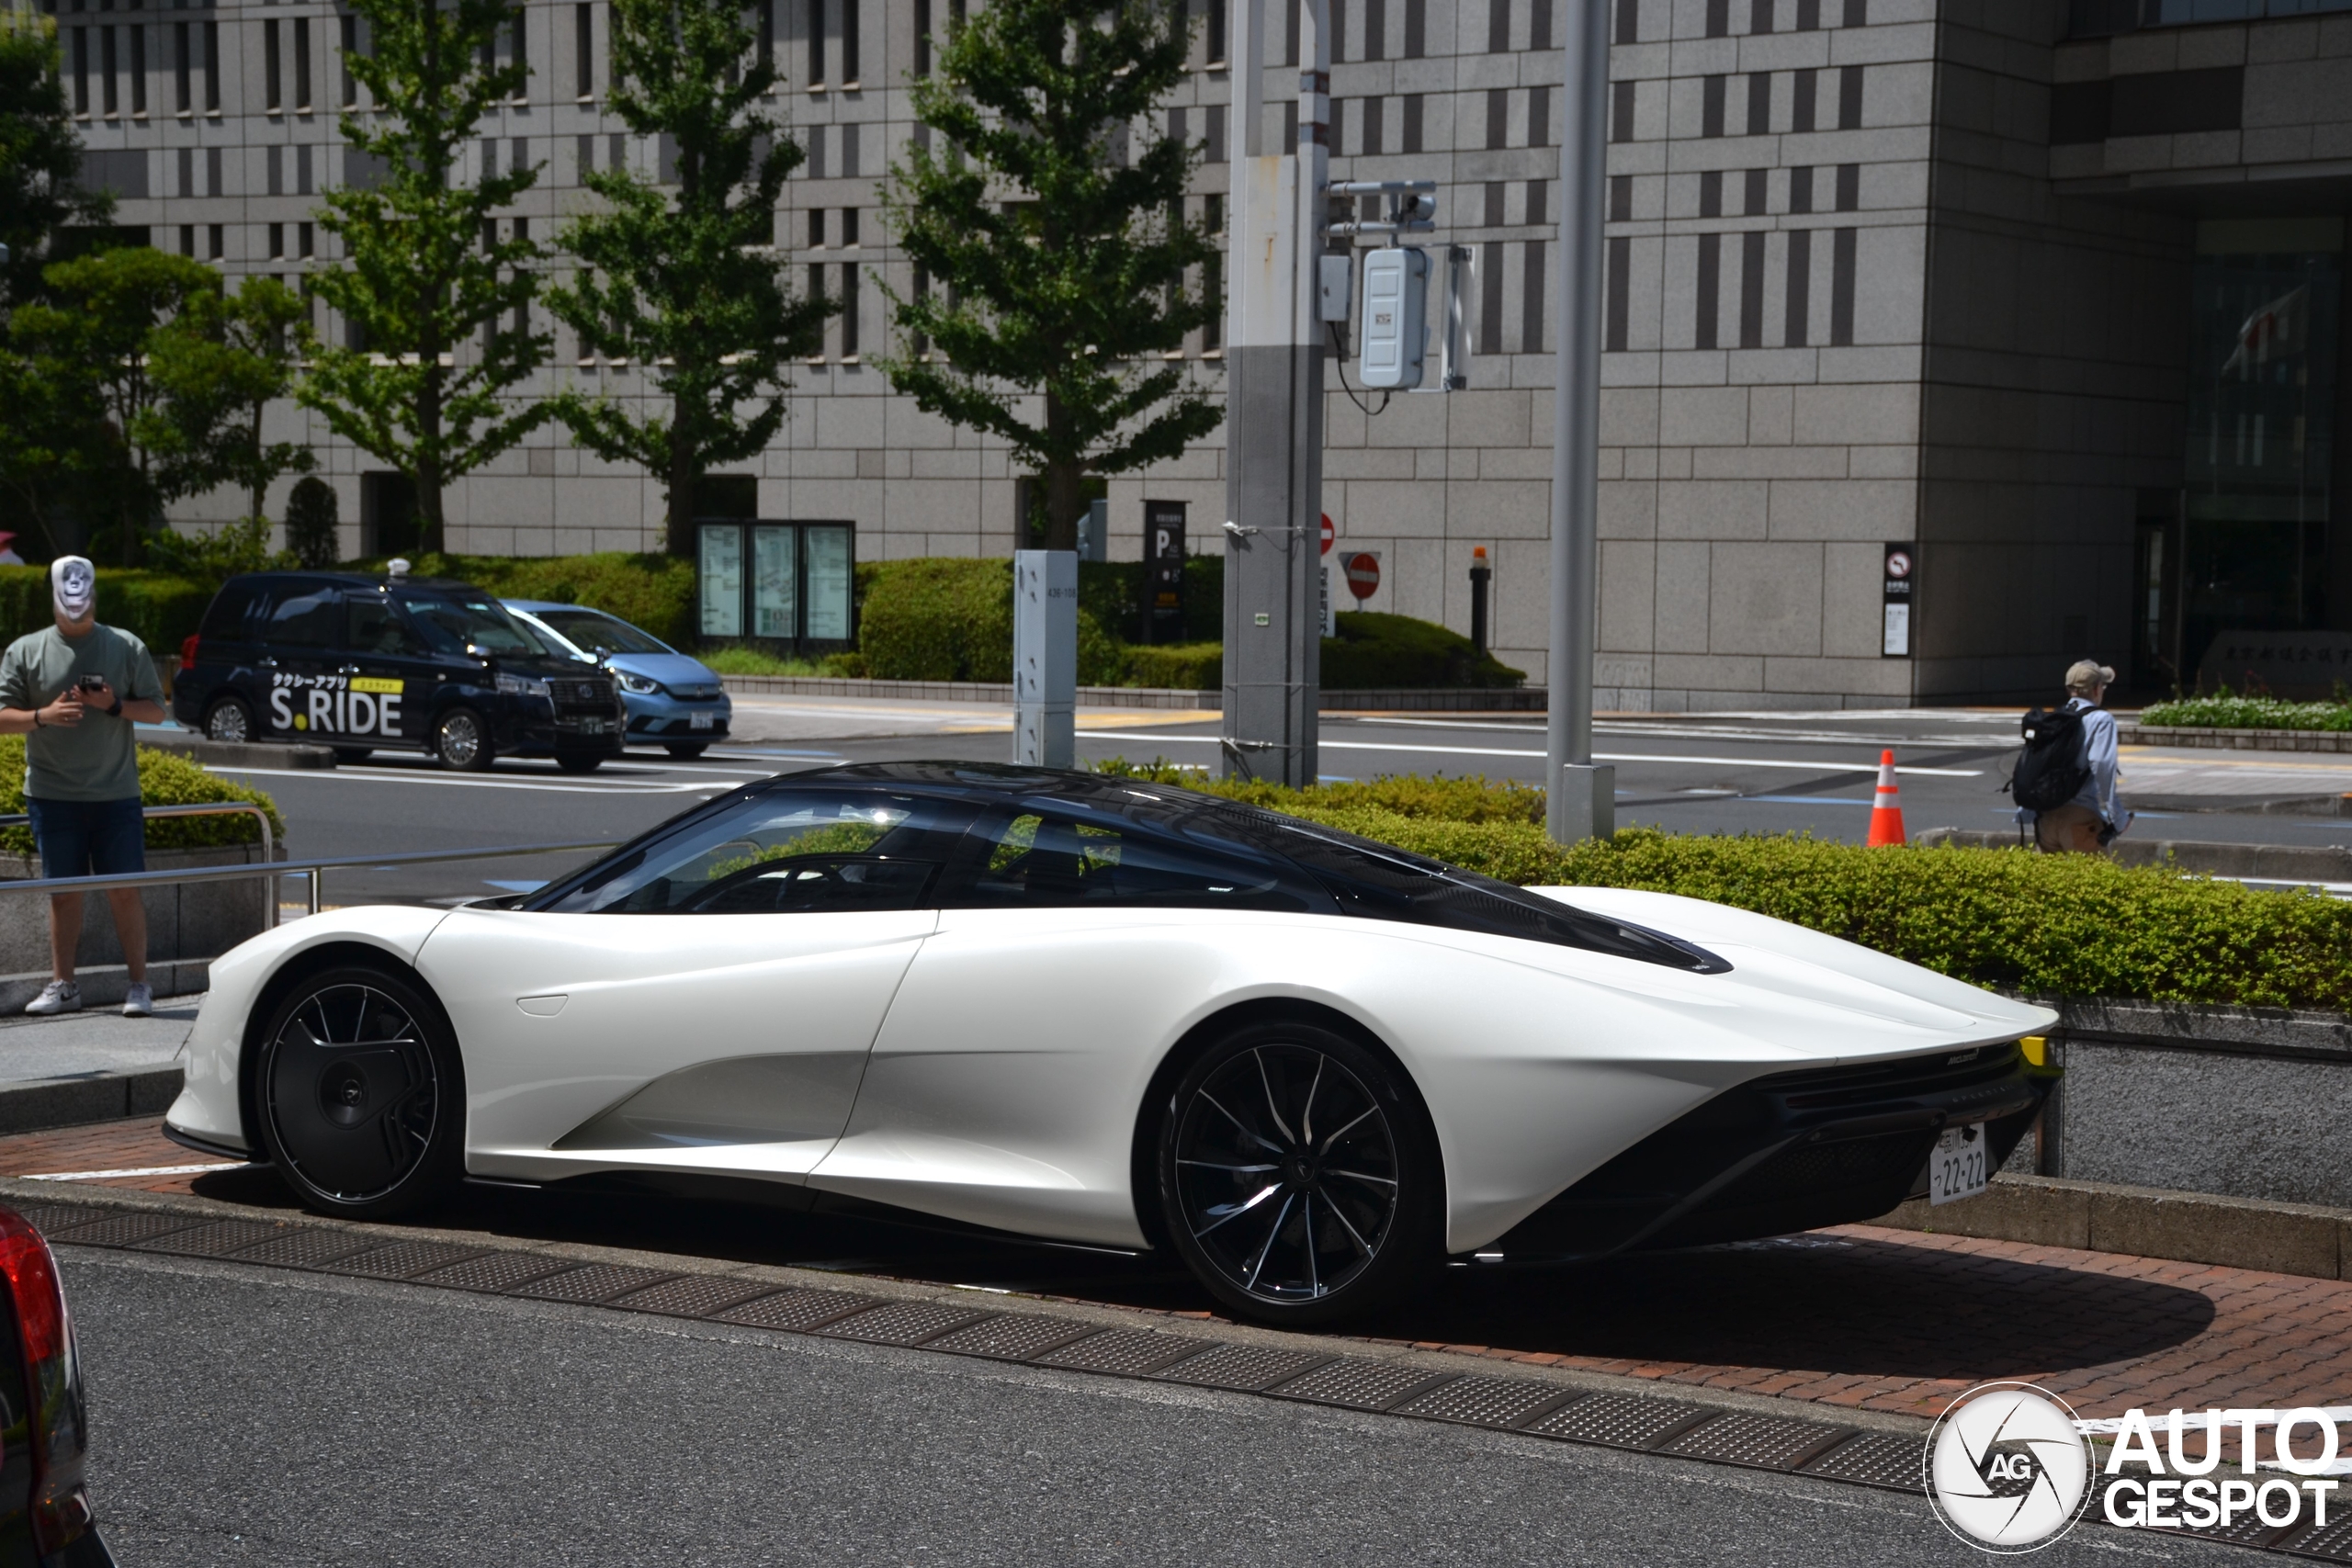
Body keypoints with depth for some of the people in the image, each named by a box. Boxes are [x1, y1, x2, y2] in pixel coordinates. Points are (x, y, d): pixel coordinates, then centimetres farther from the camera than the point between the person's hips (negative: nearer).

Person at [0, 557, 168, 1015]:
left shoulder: (127, 648, 4)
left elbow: (156, 710, 4)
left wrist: (114, 705, -14)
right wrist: (43, 715, -17)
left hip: (116, 794, -1)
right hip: (51, 795, 1)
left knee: (125, 890, -1)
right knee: (64, 891, 7)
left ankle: (139, 985, 4)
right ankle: (62, 985, 14)